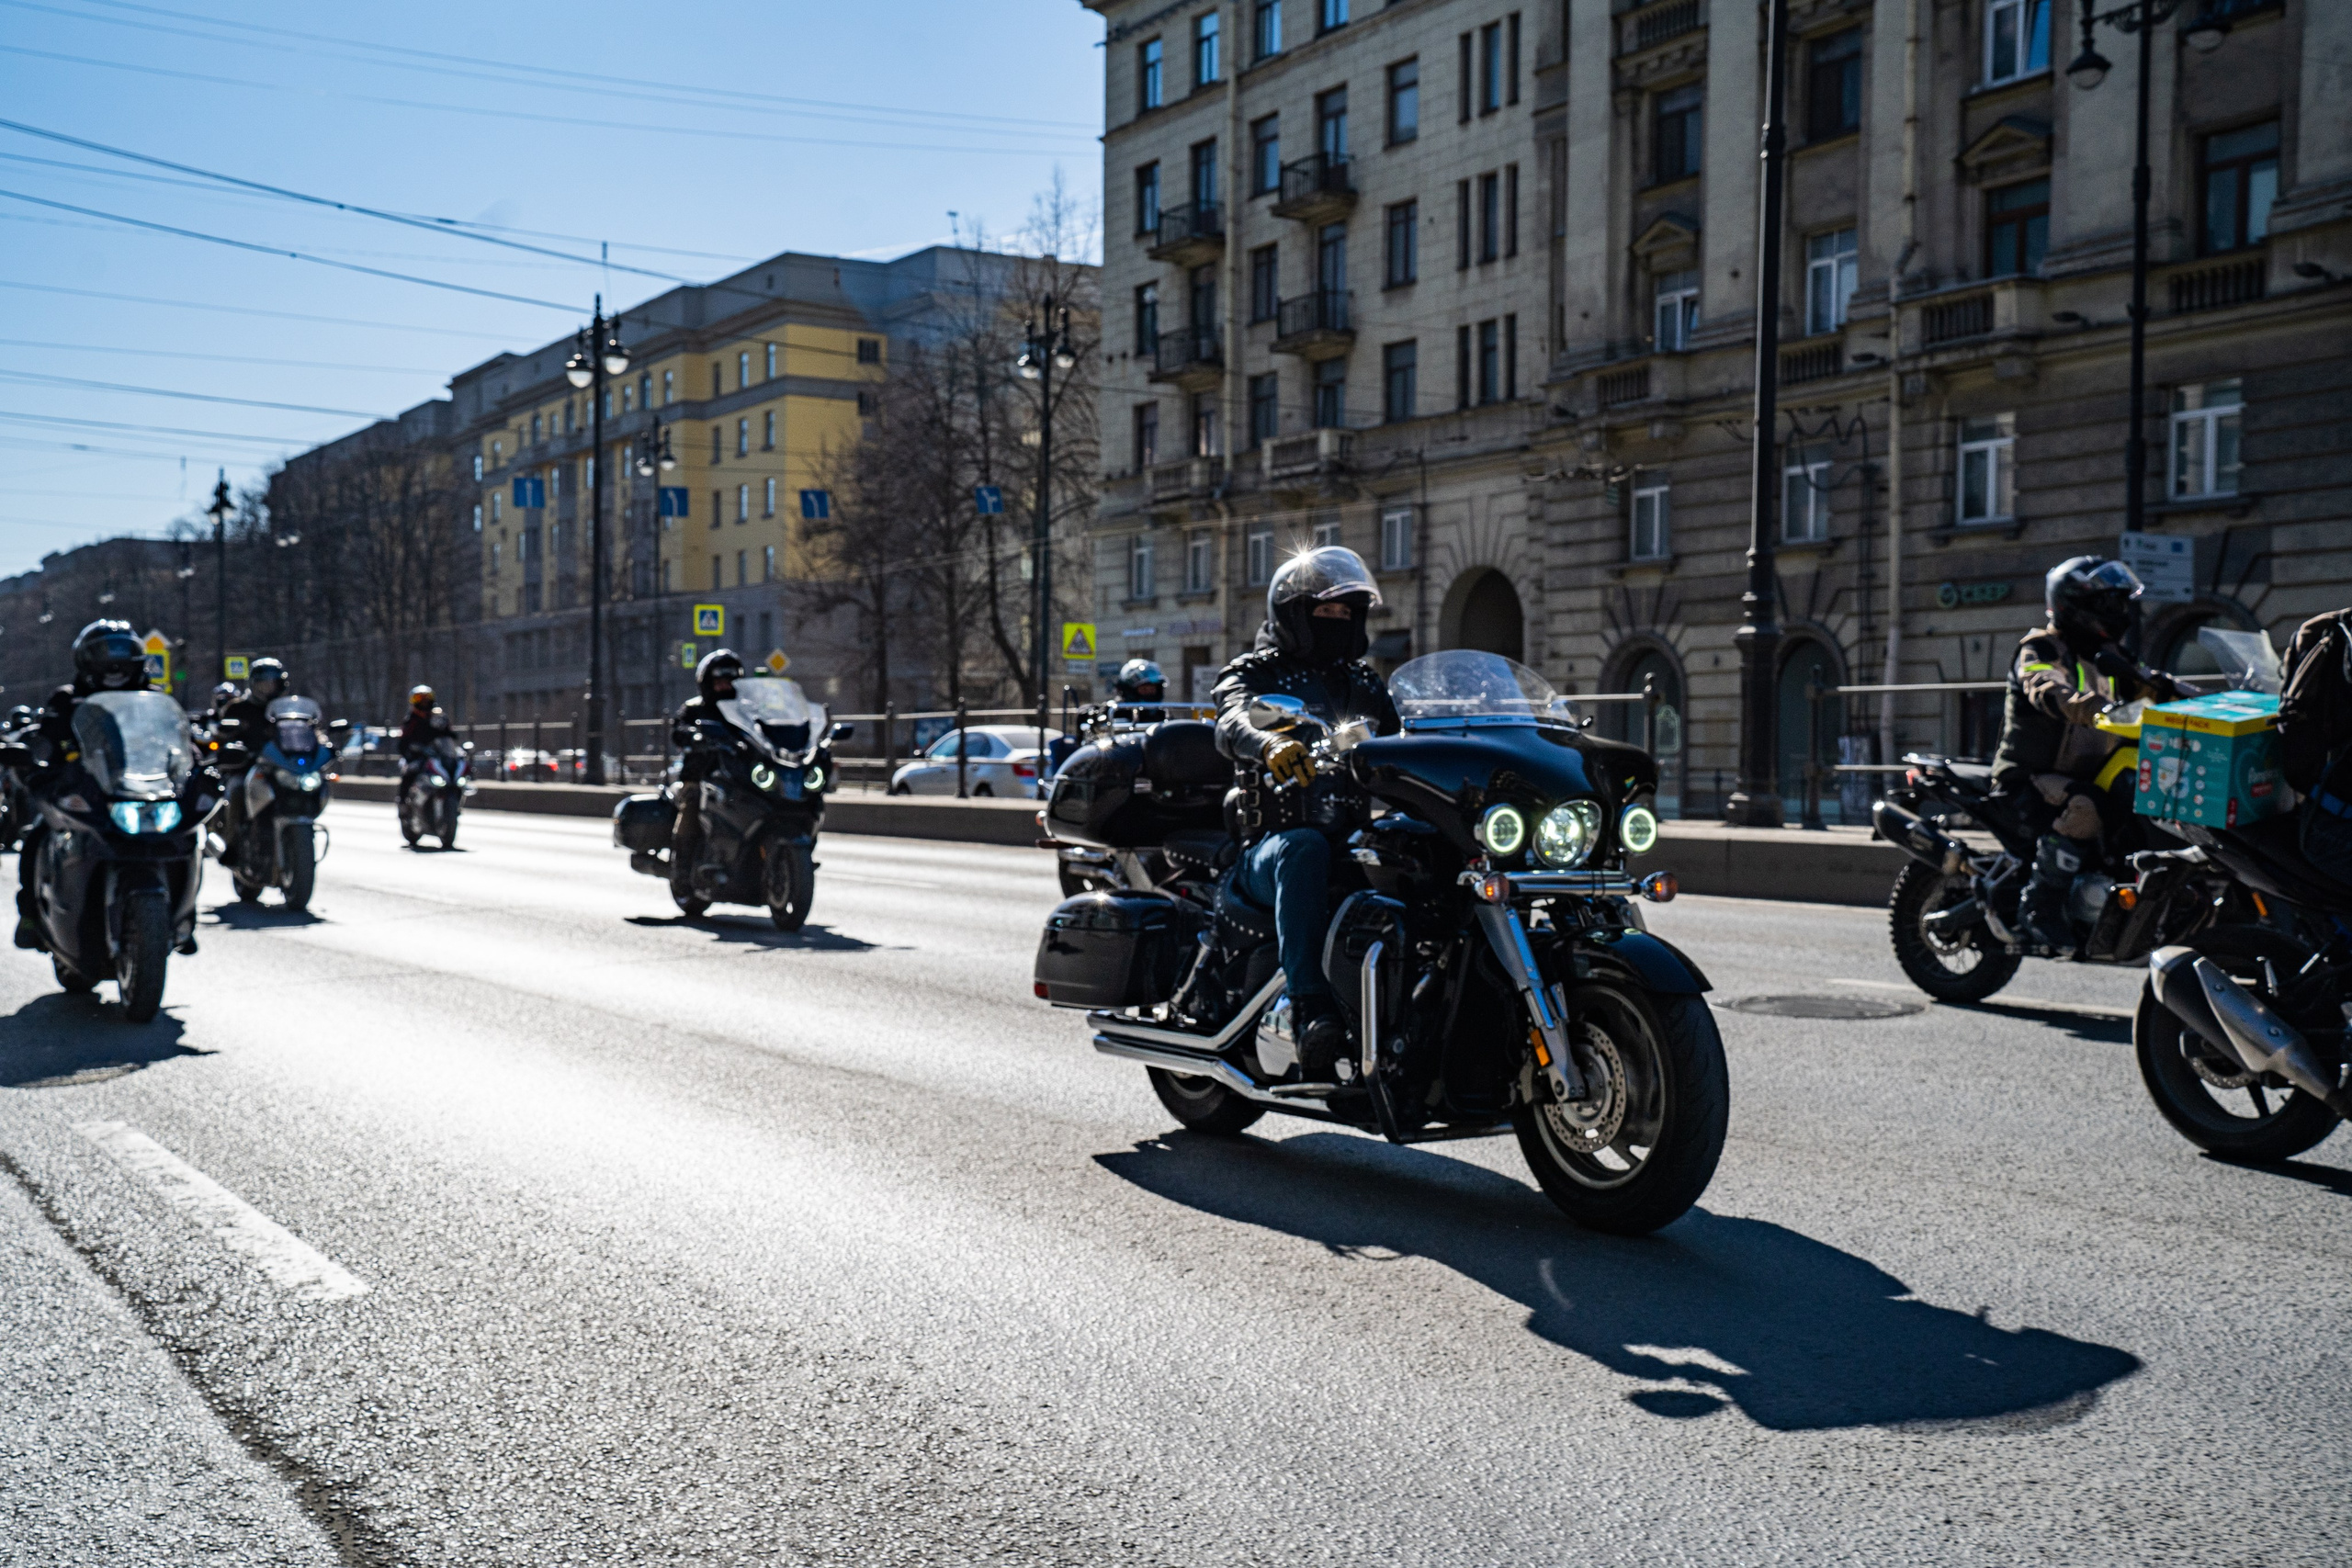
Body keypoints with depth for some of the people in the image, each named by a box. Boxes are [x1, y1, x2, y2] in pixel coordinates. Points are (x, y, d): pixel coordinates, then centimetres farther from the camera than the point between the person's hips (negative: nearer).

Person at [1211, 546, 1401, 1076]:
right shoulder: (1253, 675, 7)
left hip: (1359, 842, 4)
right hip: (1266, 851, -4)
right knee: (1304, 849, -40)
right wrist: (1268, 743, -42)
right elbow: (1232, 724, -17)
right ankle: (1309, 1006, -44)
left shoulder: (1363, 683, 25)